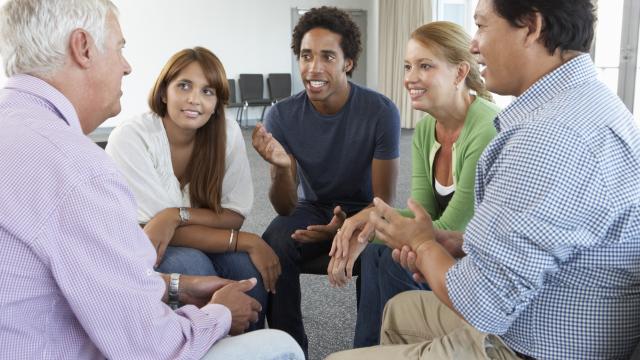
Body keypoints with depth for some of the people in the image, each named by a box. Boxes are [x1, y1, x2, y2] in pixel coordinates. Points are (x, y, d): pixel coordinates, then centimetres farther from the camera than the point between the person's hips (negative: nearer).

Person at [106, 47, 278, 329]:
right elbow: (148, 233, -22)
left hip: (192, 243, 3)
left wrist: (177, 215, -30)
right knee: (192, 265, -31)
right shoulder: (130, 137, -22)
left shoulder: (228, 133, -11)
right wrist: (250, 242, -27)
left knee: (248, 266, -24)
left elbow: (235, 216, -9)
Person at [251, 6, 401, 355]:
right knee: (272, 247, -30)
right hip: (312, 207, 2)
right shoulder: (282, 115, -14)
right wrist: (281, 168, -36)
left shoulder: (381, 112, -19)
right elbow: (286, 209, -14)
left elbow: (383, 202, -14)